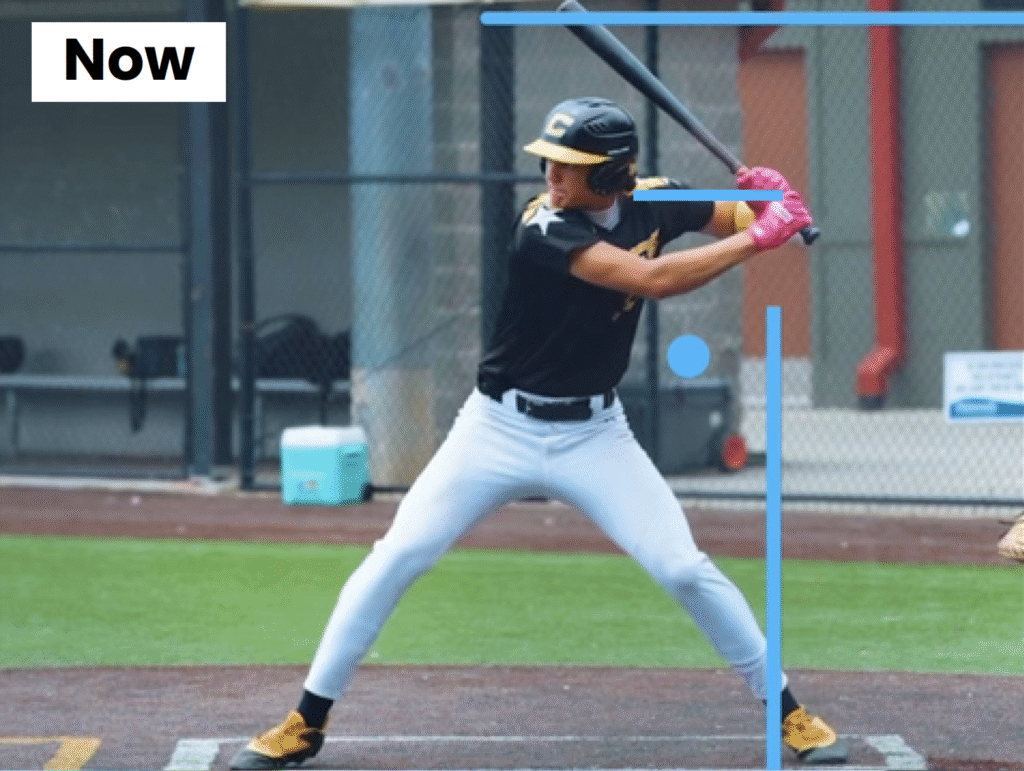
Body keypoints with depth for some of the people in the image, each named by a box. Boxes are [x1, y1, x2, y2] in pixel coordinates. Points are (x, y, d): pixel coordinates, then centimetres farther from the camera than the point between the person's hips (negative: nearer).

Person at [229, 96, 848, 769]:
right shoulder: (544, 230, -23)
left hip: (594, 436, 3)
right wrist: (757, 238, -29)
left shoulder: (652, 204, -6)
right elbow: (651, 279, -33)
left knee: (685, 569, -7)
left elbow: (744, 219, 6)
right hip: (501, 429, -3)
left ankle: (788, 711, 8)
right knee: (395, 560, -7)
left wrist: (770, 201, -18)